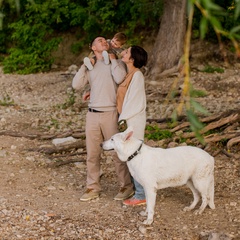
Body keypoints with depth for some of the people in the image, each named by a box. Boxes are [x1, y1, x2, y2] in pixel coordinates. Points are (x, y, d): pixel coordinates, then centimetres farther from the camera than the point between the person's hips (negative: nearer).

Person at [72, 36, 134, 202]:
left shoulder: (117, 63, 6)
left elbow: (120, 78, -16)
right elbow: (76, 85, 4)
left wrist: (113, 60, -4)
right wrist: (85, 65, 1)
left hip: (110, 113, -4)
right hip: (92, 114, 4)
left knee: (118, 152, 0)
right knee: (92, 154, 7)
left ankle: (127, 187, 11)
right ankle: (93, 188, 16)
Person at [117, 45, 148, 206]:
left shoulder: (137, 75, -14)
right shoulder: (128, 74, 12)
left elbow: (135, 102, -18)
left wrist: (124, 118, -15)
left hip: (134, 121, -9)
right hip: (127, 120, 9)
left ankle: (141, 195, 1)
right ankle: (139, 191, 23)